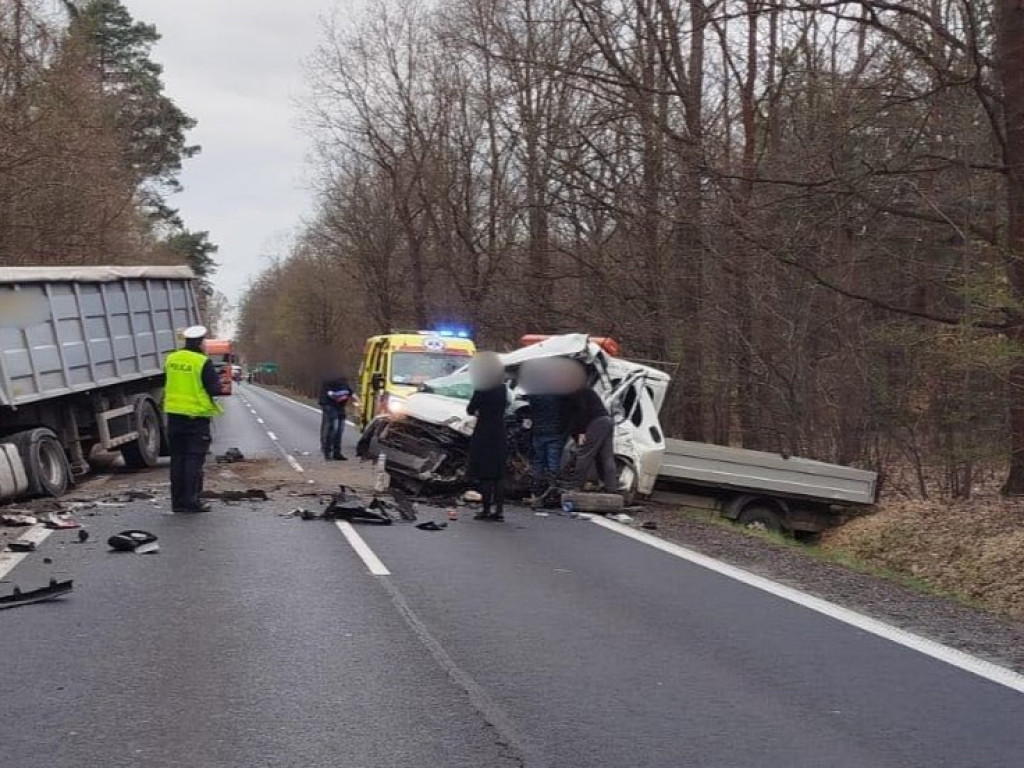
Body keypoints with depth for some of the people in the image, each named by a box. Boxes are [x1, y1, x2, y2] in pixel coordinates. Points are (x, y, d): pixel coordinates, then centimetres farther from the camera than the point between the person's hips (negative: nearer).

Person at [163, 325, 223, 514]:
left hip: (174, 414, 6)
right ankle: (191, 500, -4)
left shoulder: (171, 359, 6)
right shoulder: (203, 362, -13)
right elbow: (215, 390, -12)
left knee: (178, 458, 12)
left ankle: (178, 500, 14)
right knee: (194, 459, -1)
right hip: (197, 415, -6)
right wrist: (219, 384, 8)